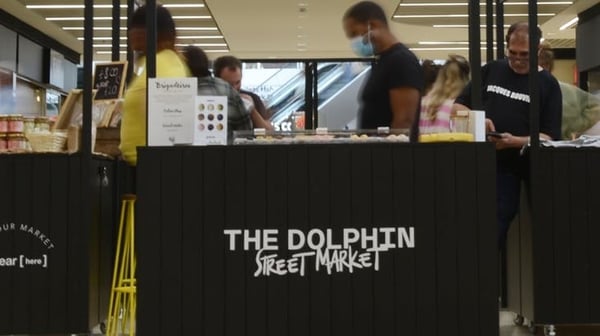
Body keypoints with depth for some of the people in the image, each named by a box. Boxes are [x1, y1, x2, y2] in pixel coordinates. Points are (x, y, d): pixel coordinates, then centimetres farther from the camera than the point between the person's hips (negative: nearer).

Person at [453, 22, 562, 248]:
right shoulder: (490, 71, 10)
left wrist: (515, 142, -22)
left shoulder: (547, 84, 3)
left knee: (494, 235, 3)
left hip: (511, 170, -1)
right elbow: (458, 106, 12)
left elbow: (550, 136, -4)